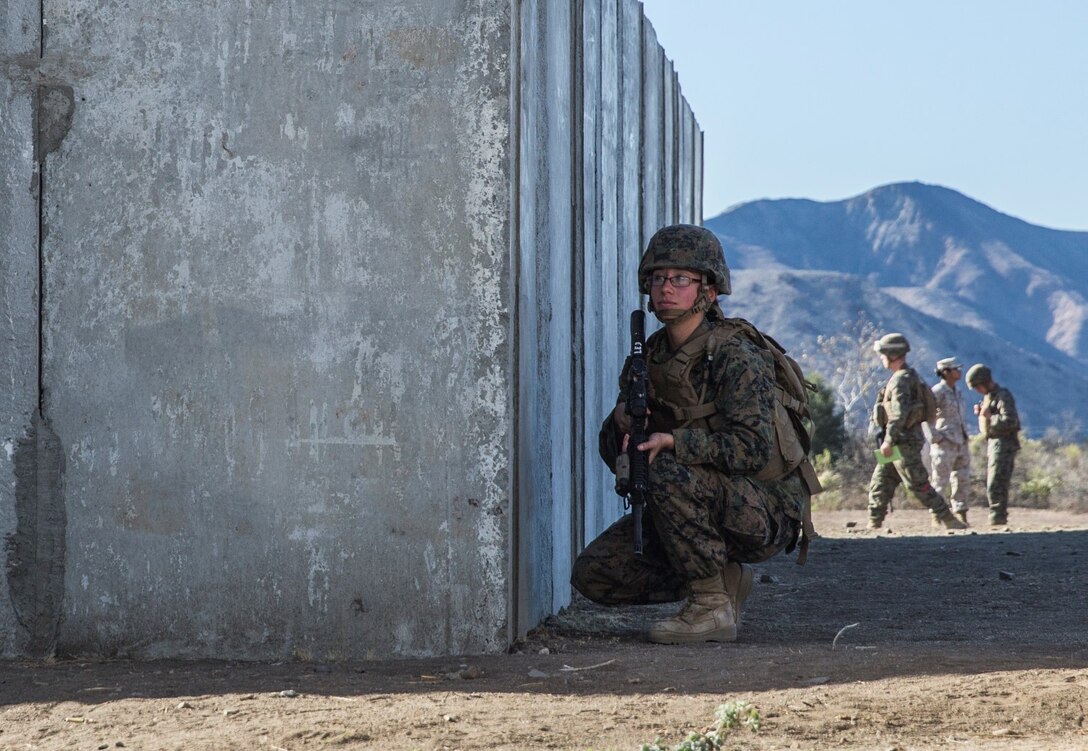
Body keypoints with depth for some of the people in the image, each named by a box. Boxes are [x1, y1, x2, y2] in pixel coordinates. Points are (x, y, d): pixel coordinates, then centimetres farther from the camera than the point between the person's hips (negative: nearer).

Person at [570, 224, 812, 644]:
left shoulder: (734, 357, -16)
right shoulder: (647, 358, 5)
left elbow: (753, 446, -29)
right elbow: (615, 456, 5)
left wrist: (672, 441, -35)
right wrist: (622, 424, -17)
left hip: (763, 516, -7)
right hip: (699, 511, 7)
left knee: (668, 473, -32)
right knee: (593, 573, -4)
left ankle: (712, 606, -18)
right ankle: (724, 578, 11)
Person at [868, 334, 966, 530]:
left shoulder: (901, 380, -16)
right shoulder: (910, 377, 17)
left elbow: (899, 413, -25)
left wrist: (889, 440, -28)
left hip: (904, 442, -10)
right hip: (900, 442, 10)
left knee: (918, 485, -8)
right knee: (879, 483, 10)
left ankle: (947, 519, -5)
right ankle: (874, 524, 11)